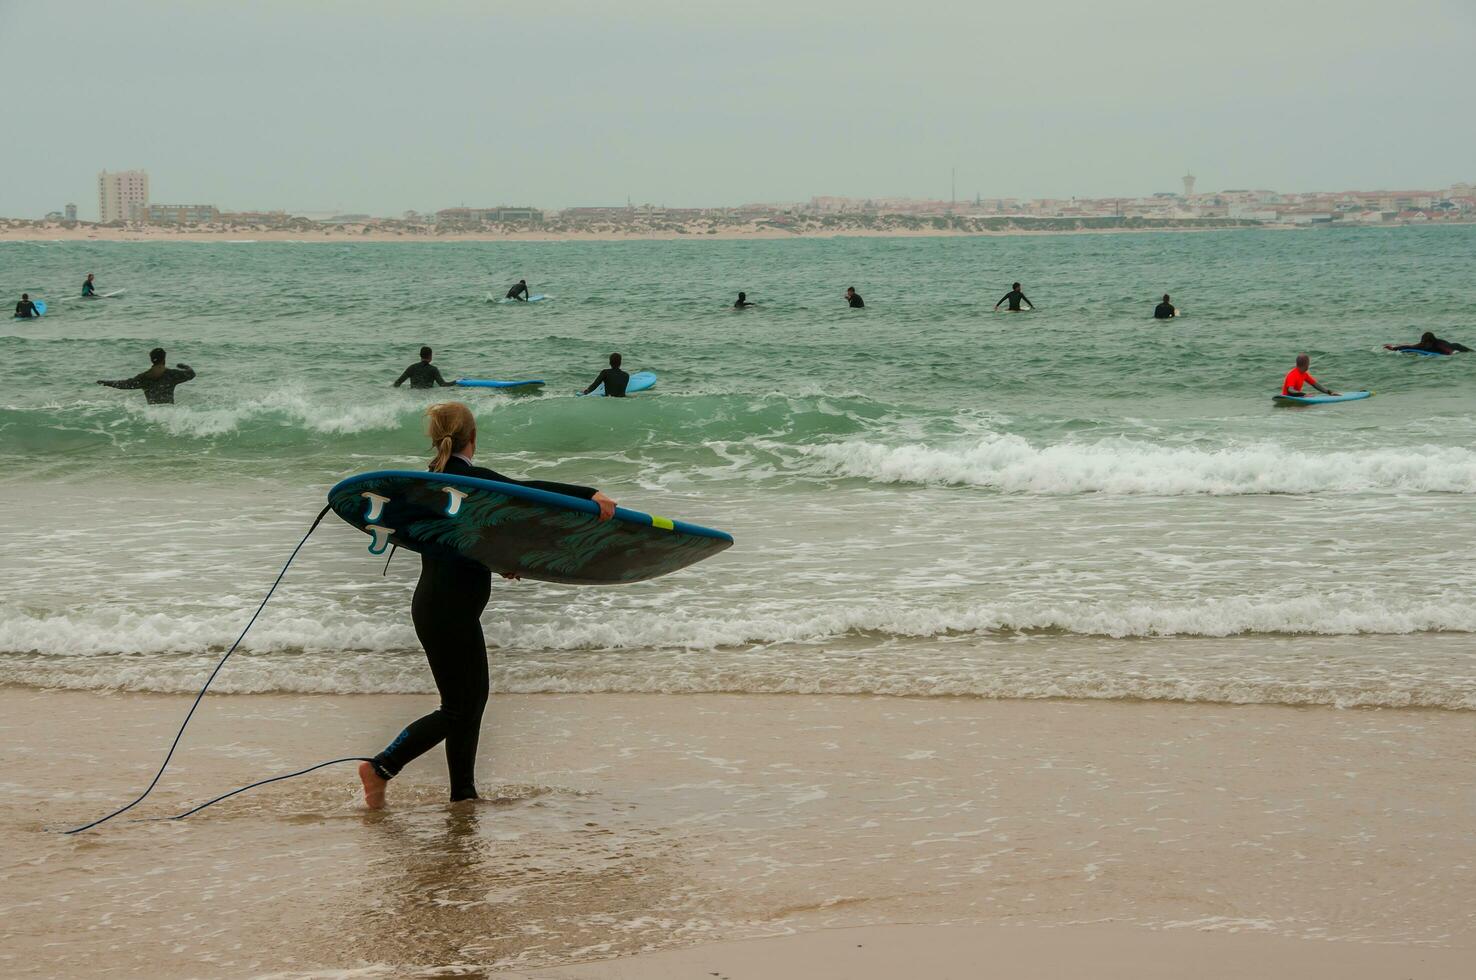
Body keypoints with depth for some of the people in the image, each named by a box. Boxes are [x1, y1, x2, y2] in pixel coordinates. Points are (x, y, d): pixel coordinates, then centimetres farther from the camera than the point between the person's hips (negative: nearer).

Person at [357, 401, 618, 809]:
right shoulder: (469, 479, -15)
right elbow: (523, 490, -29)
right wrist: (589, 494, -37)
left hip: (435, 604, 10)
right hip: (450, 610, -10)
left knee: (474, 695, 15)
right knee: (457, 709, -2)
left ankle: (463, 794, 19)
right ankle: (381, 768, -5)